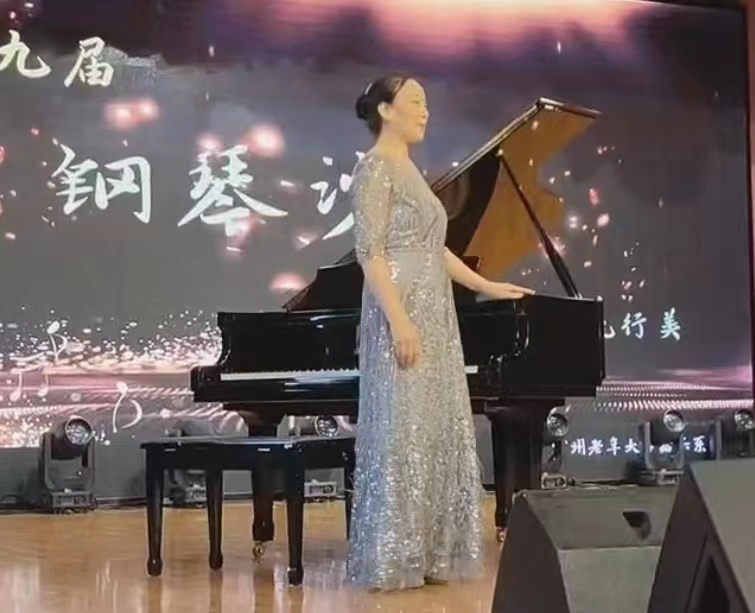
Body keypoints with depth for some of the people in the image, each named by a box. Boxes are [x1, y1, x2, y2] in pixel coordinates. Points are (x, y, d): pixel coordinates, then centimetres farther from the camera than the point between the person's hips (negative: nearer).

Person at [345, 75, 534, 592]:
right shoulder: (376, 167, -9)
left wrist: (487, 286, 25)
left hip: (434, 317, 10)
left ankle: (428, 555, 16)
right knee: (402, 434, -7)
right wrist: (399, 321, -24)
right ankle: (393, 560, 0)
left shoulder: (410, 170, 19)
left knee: (437, 434, 9)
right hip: (404, 317, -10)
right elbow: (370, 252, -17)